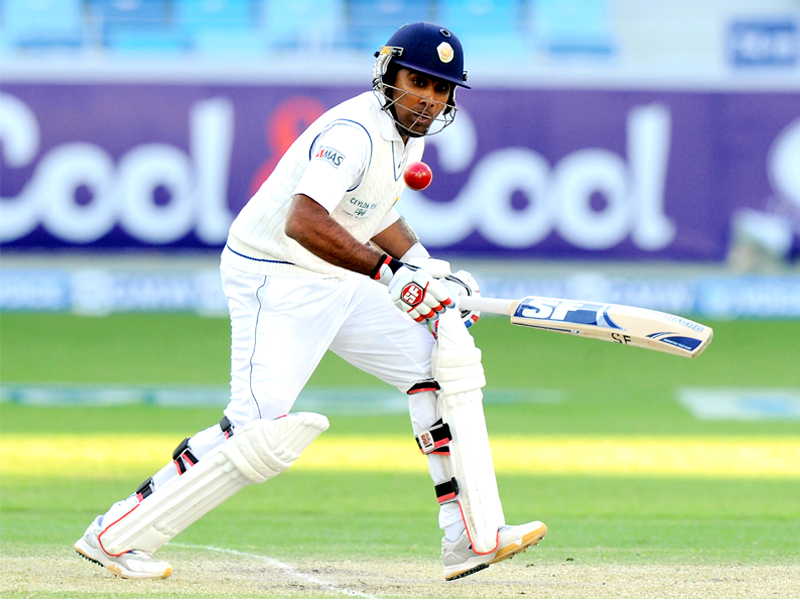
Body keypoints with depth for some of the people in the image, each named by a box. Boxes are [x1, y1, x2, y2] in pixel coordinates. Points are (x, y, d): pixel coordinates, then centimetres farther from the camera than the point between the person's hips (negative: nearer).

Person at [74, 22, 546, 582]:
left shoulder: (409, 133, 6)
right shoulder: (354, 132, -25)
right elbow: (303, 222, -40)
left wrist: (429, 270, 10)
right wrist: (390, 272, -44)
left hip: (336, 281, 10)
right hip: (274, 283, -10)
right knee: (261, 433, -19)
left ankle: (466, 537, 9)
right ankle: (115, 534, -10)